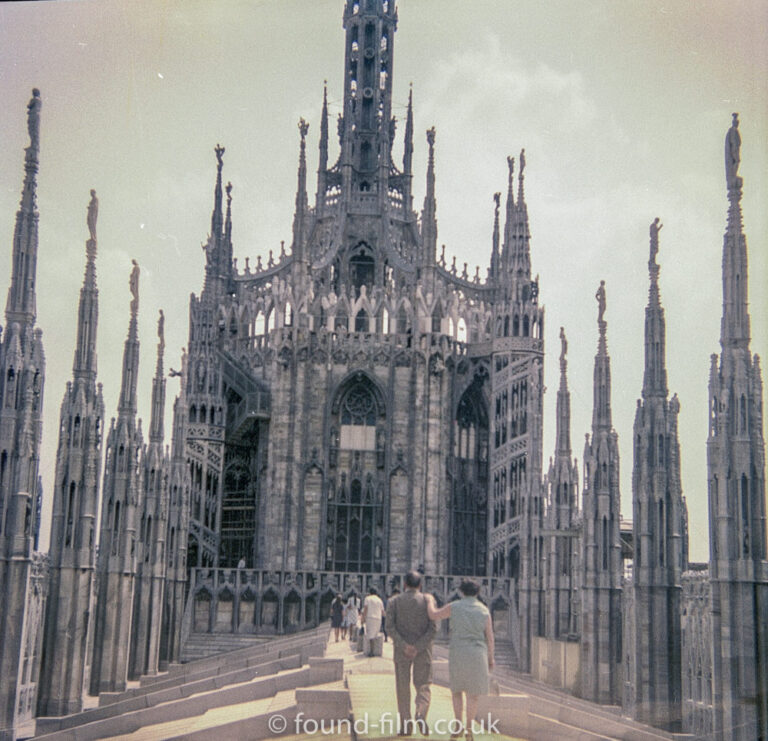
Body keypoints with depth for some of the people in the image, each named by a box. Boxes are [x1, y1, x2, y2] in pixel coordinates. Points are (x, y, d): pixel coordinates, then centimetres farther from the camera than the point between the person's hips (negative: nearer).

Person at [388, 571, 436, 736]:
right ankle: (421, 715, -21)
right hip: (423, 651, 0)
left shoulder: (394, 601, 1)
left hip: (401, 650, 1)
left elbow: (390, 625, -10)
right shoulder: (428, 601, 0)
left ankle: (405, 725, 9)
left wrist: (404, 646, -15)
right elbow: (433, 629, -9)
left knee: (403, 688, 11)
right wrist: (417, 648, -13)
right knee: (423, 687, 5)